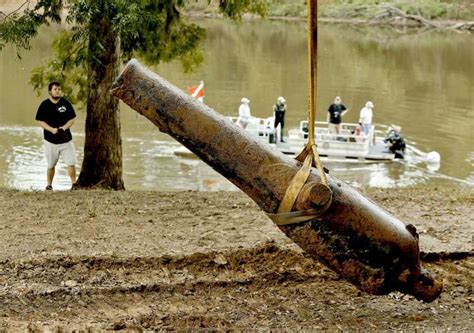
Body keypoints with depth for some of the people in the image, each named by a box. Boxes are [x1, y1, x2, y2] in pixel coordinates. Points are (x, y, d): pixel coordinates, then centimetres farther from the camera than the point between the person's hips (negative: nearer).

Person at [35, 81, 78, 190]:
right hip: (50, 140, 0)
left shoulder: (66, 103, 2)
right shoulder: (44, 105, -2)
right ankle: (49, 185, 21)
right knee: (51, 165, 8)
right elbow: (40, 121, -2)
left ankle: (74, 184, 0)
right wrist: (52, 129, -17)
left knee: (71, 163, -8)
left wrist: (64, 128, -14)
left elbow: (72, 119, 4)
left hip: (66, 139, 1)